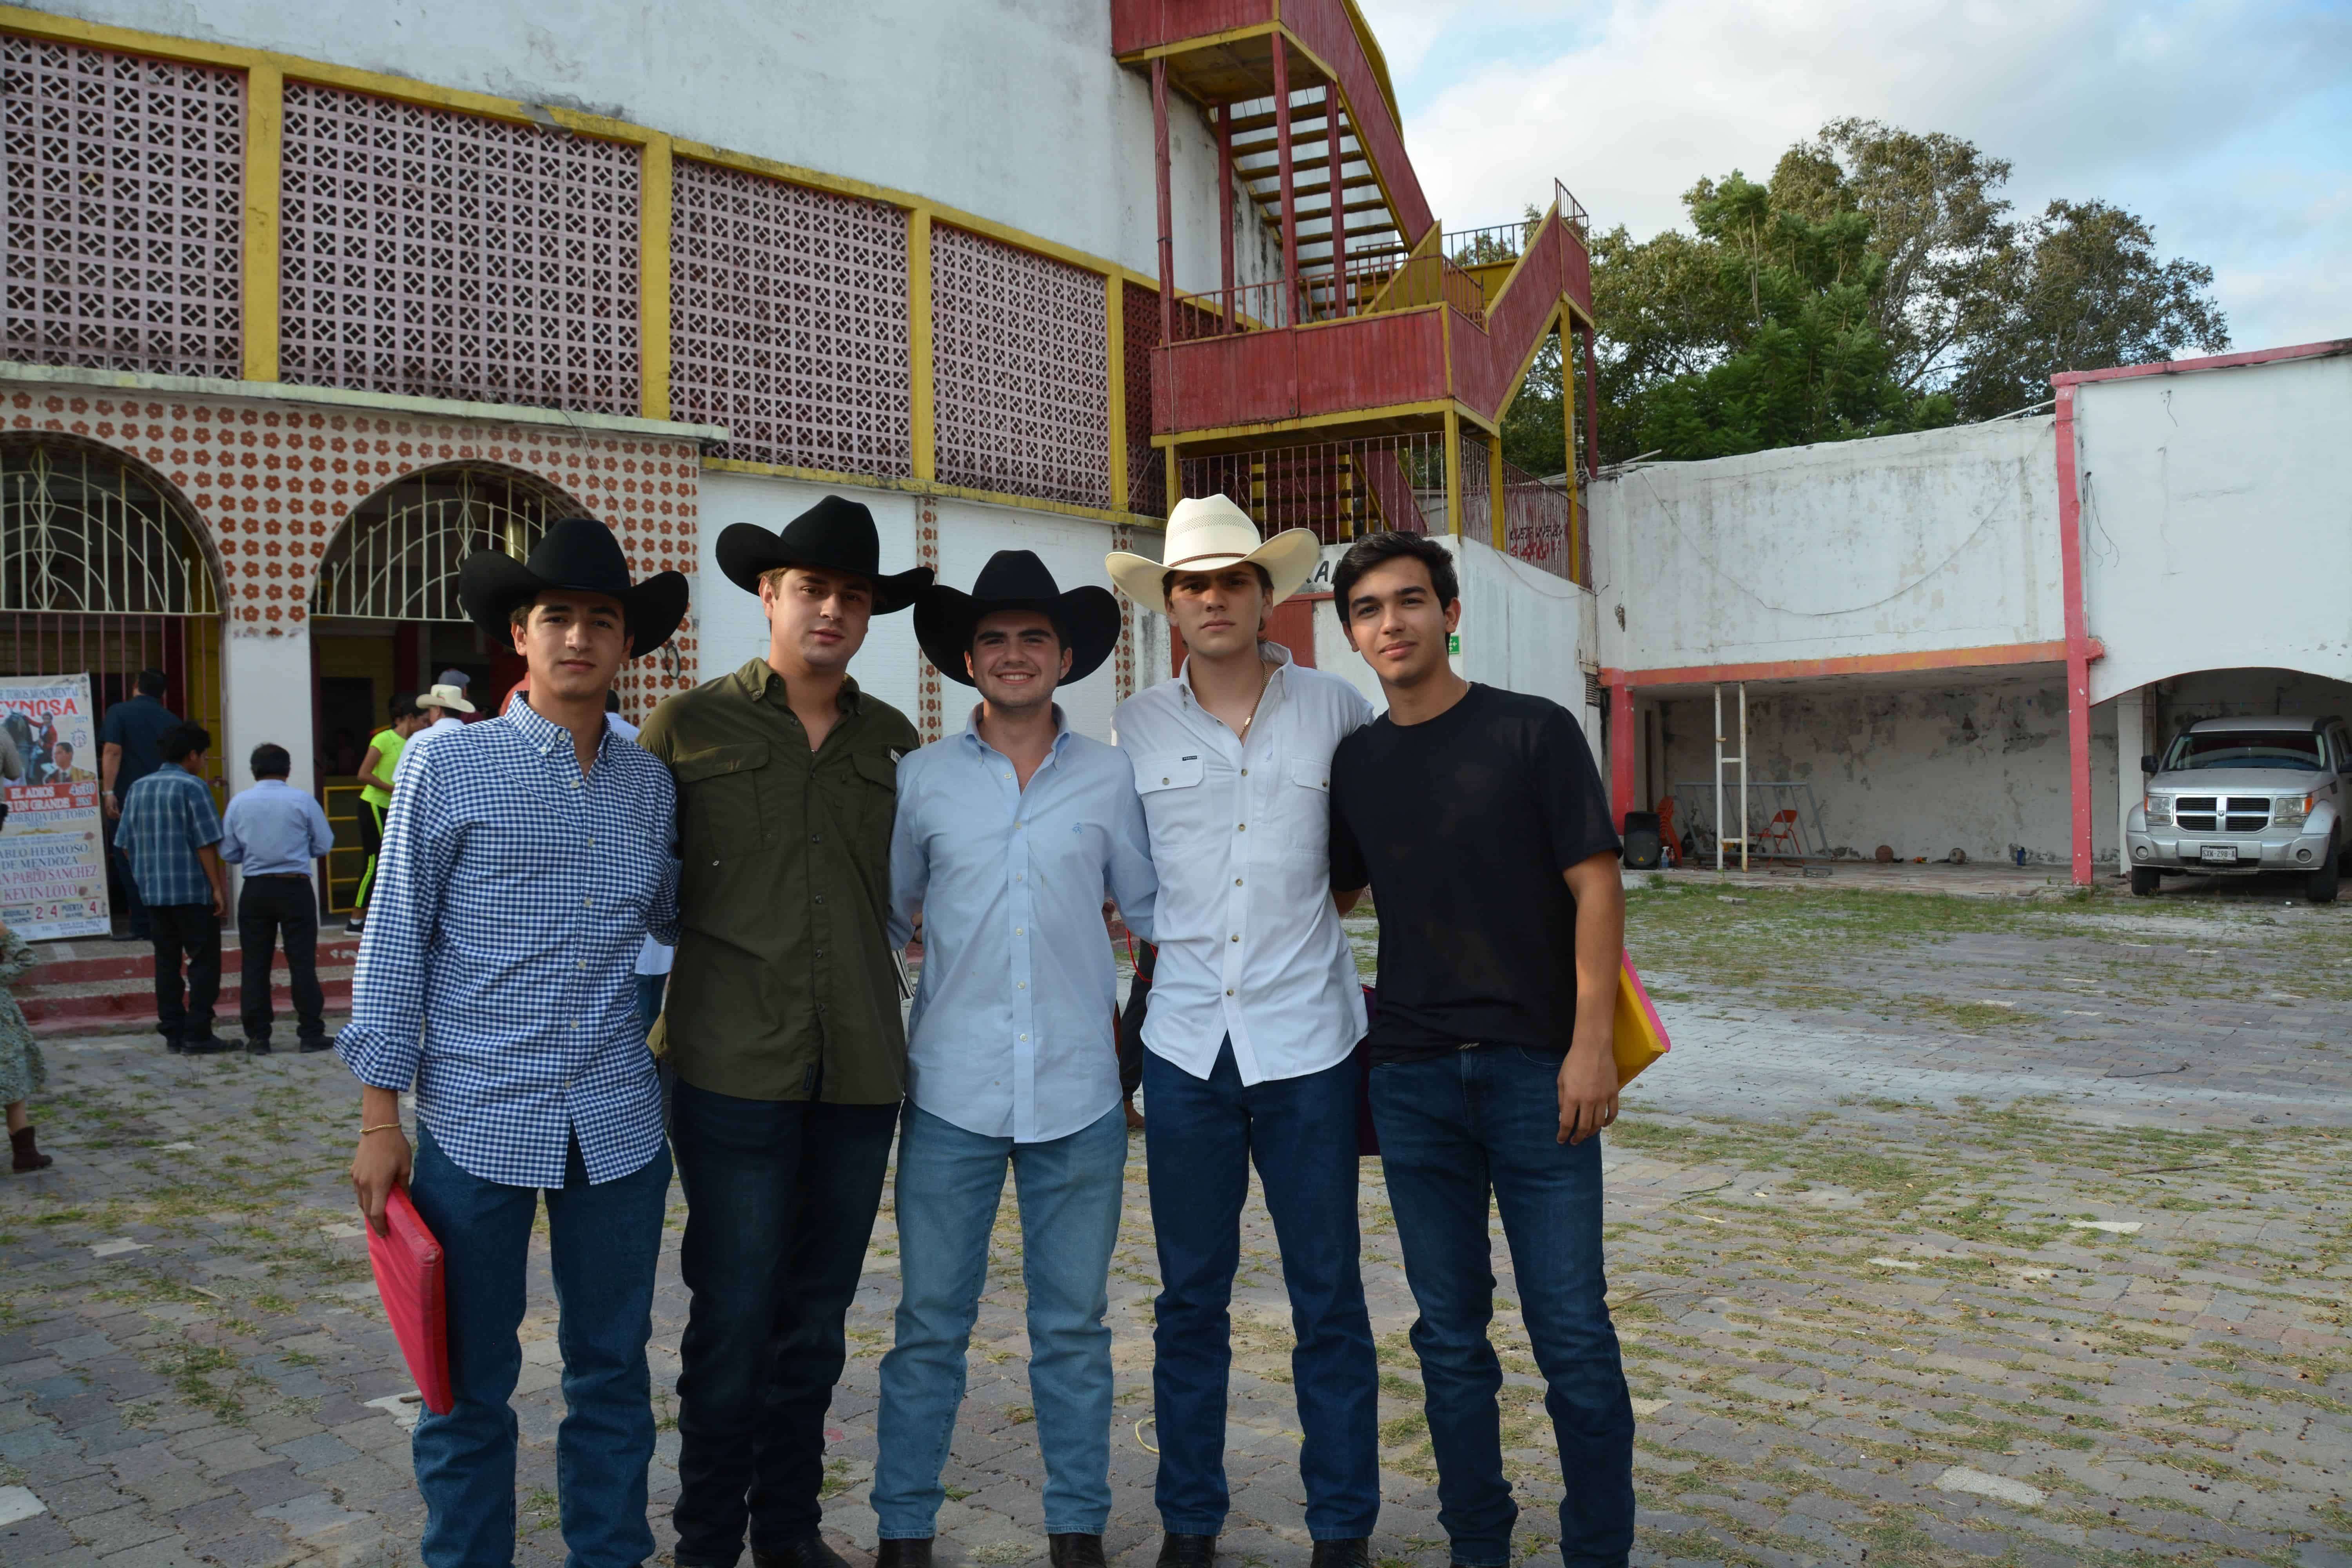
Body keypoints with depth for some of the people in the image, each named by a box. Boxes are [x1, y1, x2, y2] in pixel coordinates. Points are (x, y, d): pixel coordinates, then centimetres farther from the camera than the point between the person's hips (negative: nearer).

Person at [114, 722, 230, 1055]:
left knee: (167, 962, 11)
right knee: (204, 962, 0)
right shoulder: (192, 787, -8)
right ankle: (197, 1034, -3)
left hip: (153, 892, 6)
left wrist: (145, 877, 20)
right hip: (193, 891, -6)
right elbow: (205, 843, -13)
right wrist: (218, 888, -10)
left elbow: (126, 844, 12)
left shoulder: (138, 789, 11)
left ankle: (172, 1033, 13)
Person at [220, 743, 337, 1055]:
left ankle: (258, 1037, 10)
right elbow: (324, 844, -1)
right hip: (295, 888, -2)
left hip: (255, 890, 2)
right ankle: (311, 1034, 4)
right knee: (302, 962, 3)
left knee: (255, 965, 8)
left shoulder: (239, 804, 0)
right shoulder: (302, 800, -6)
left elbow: (228, 852, 3)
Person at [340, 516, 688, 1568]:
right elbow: (394, 945, -1)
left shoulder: (650, 784, 7)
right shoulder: (448, 769, -3)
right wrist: (380, 1121, -3)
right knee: (470, 1383, 10)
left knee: (613, 1370, 14)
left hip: (617, 1125, 3)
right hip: (479, 1123, -3)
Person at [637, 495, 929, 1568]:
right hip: (735, 1073, -3)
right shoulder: (690, 727, 0)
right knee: (733, 1319, 3)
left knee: (816, 1319, 14)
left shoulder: (892, 742, 9)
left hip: (861, 1075, 3)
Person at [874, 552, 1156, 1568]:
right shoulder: (921, 778, 4)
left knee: (1073, 1326, 11)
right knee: (930, 1323, 7)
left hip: (1079, 1094, 1)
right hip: (951, 1093, 0)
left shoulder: (1112, 779, 4)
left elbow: (1151, 909, 11)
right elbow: (884, 913, 14)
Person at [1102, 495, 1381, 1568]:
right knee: (1191, 1297, 11)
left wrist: (1324, 895, 7)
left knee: (1328, 1297, 7)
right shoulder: (1137, 728, 4)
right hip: (1185, 1044, 1)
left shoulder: (1337, 713, 1)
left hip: (1307, 1041, -1)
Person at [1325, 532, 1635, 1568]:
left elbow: (1595, 885, -5)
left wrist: (1591, 1042, -12)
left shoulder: (1532, 732, -2)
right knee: (1449, 1336, 11)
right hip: (1412, 1075, 4)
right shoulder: (1356, 762, 9)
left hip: (1535, 1066, -3)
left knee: (1572, 1335, 0)